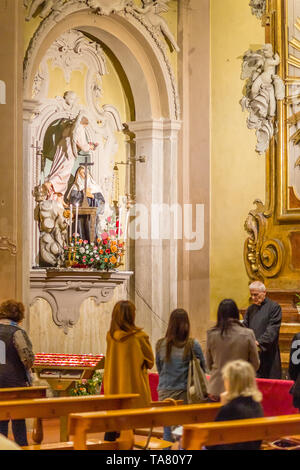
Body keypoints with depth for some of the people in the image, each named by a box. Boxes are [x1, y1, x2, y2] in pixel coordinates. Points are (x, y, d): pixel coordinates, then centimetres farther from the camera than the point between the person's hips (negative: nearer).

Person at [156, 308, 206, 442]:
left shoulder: (160, 344, -3)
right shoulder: (193, 345, -10)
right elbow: (203, 367, 1)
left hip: (165, 391, 2)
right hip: (185, 391, -2)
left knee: (167, 430, 9)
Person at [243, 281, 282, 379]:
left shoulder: (274, 307, -2)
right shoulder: (251, 309, 16)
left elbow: (273, 329, -11)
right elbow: (244, 327, 10)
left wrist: (259, 342, -22)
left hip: (267, 353, -5)